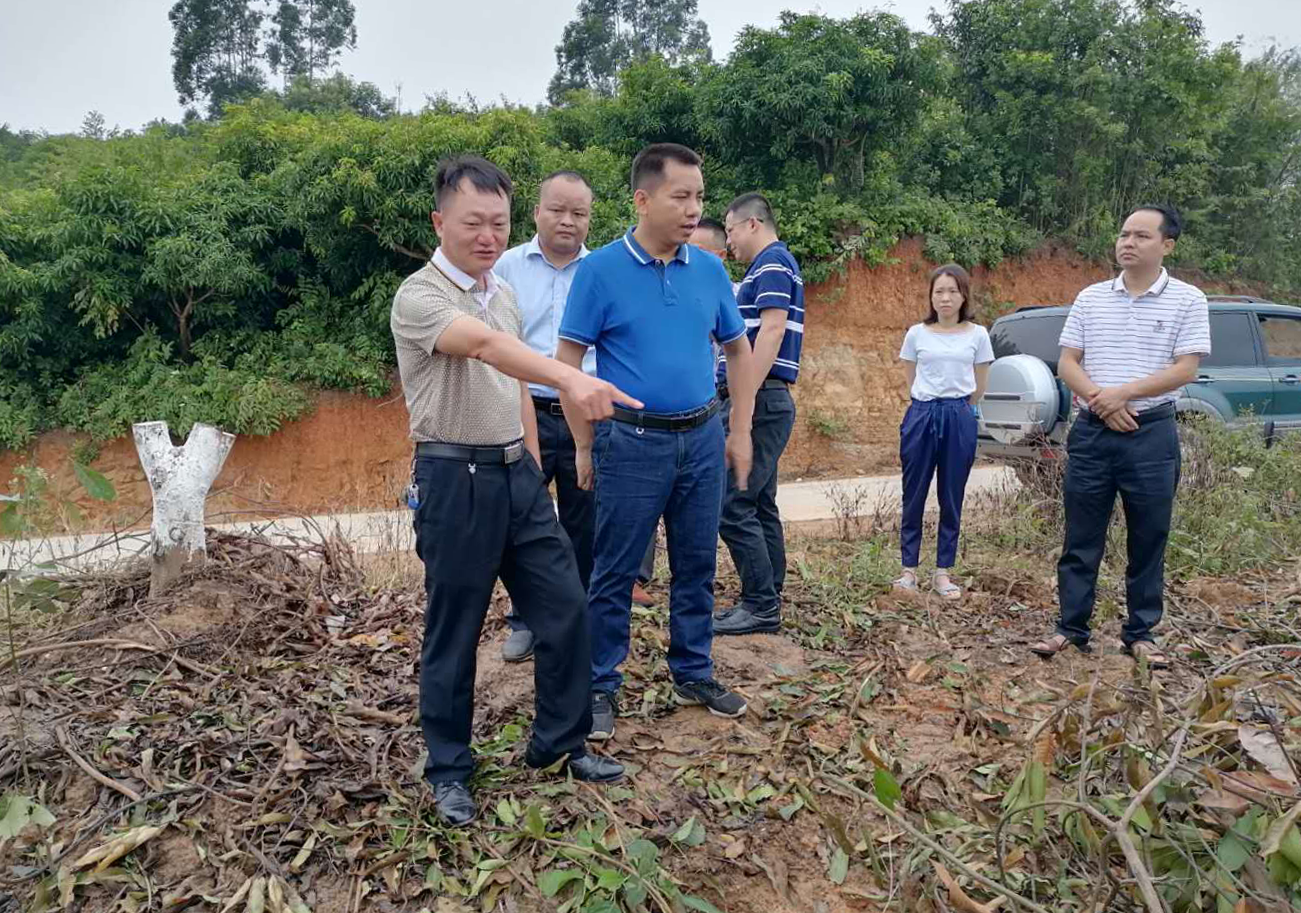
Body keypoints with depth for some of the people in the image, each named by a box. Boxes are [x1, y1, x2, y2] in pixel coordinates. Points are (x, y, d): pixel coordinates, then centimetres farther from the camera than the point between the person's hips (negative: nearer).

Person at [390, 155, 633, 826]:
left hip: (516, 473, 7)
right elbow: (483, 345, -34)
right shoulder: (418, 297, -13)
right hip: (455, 480, -7)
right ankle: (448, 770, 25)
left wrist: (533, 470, 16)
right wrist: (569, 378, -49)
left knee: (564, 608, 8)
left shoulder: (503, 292, 12)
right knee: (453, 632, 6)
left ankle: (560, 743, 26)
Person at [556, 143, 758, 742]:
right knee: (613, 574, 4)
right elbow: (569, 359, -5)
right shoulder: (601, 270, -8)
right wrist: (584, 447, -5)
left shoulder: (709, 269, 5)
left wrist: (739, 432, 10)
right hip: (632, 443, -4)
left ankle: (694, 675, 31)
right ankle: (600, 688, 20)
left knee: (697, 567, 14)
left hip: (703, 439, 5)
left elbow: (738, 349, 14)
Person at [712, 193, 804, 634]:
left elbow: (772, 330, -19)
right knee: (759, 505, 11)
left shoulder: (773, 263, -8)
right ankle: (767, 603, 18)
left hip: (759, 400, -11)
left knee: (732, 505, -10)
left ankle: (761, 605, -4)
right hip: (764, 402, 11)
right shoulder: (771, 266, 23)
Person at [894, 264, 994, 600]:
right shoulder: (916, 333, 3)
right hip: (921, 415, 0)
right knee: (914, 496, 4)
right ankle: (909, 568, 15)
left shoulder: (977, 335, 3)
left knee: (952, 499, 6)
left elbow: (979, 387, 11)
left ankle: (943, 572, 16)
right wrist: (930, 407, 12)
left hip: (960, 418, 0)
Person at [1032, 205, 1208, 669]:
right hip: (1091, 431, 2)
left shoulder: (1187, 300, 0)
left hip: (1152, 433, -2)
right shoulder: (1091, 298, 7)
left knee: (1148, 540, 7)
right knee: (1081, 538, 5)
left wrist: (1123, 393, -18)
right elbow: (1068, 364, 4)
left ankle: (1141, 633, 20)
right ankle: (1071, 627, 15)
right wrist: (1100, 402, -12)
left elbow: (1185, 370, -8)